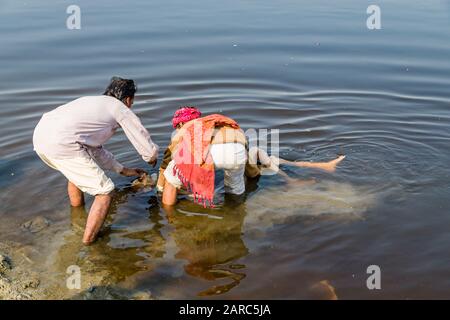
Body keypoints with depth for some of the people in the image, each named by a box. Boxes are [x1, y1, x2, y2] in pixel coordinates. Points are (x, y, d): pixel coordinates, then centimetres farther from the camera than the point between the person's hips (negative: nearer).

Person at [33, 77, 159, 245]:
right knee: (105, 191, 4)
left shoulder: (93, 102, 33)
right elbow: (149, 150, 14)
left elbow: (95, 150, 39)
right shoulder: (122, 110, 11)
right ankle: (89, 240, 11)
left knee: (77, 171, 37)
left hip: (39, 136, 9)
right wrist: (151, 158, 38)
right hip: (62, 145, -9)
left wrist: (122, 169, 43)